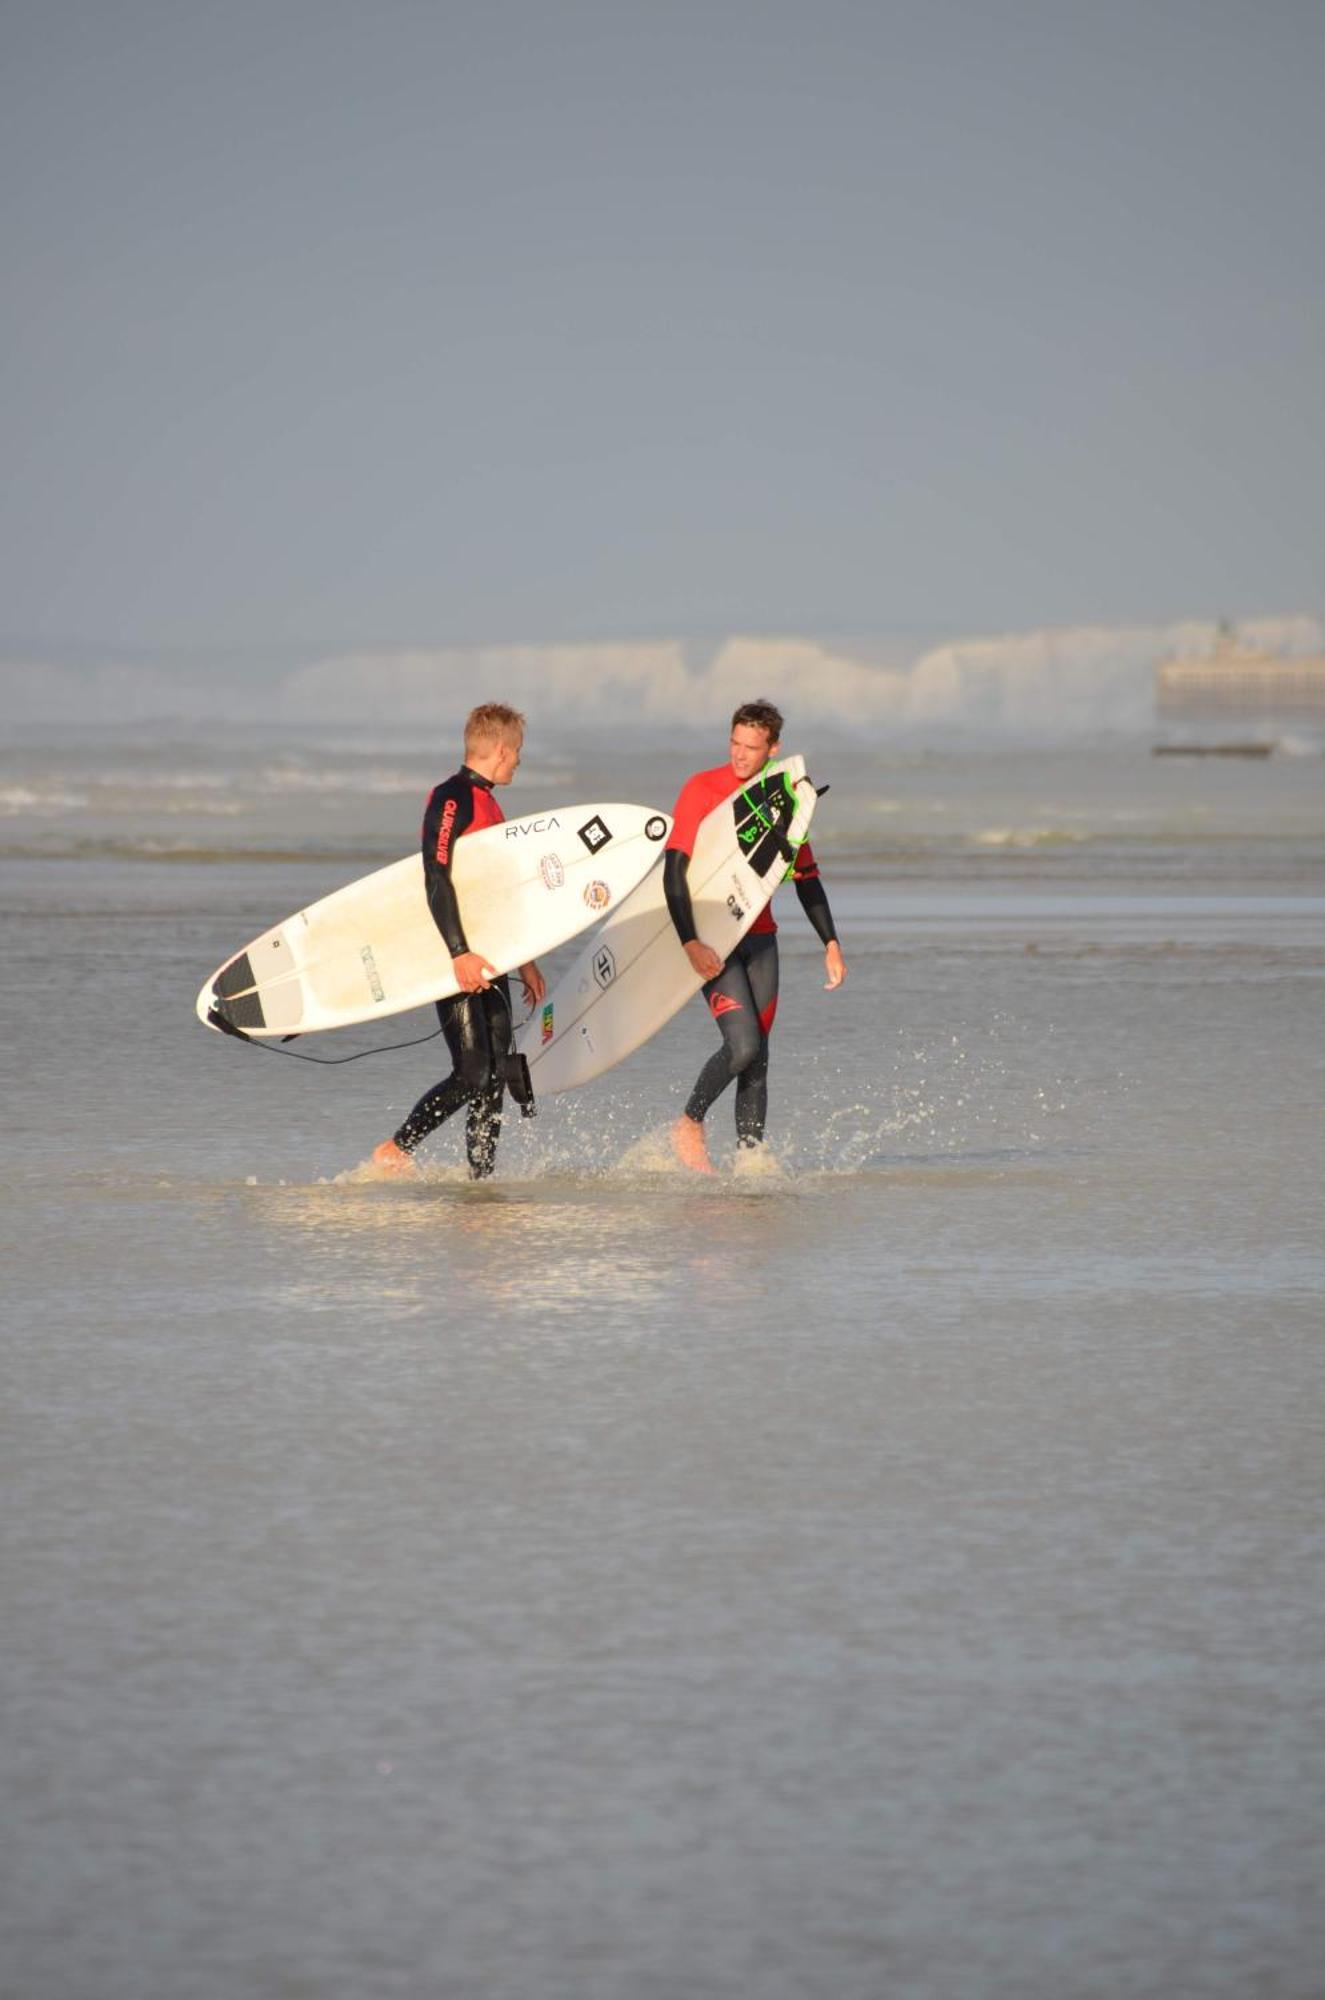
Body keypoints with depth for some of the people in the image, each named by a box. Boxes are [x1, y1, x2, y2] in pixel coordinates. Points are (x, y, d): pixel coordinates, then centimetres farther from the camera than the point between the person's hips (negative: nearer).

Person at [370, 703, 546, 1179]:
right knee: (472, 1073, -14)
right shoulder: (452, 799, -11)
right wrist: (460, 953, -28)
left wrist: (524, 959, 27)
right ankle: (394, 1152, -4)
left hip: (485, 957, 10)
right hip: (455, 957, -10)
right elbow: (436, 880, -21)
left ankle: (483, 1176, 8)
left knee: (496, 1075, 5)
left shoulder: (487, 803, 19)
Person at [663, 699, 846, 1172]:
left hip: (760, 938, 5)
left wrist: (830, 944, 13)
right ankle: (689, 1125, 3)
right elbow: (674, 870, -15)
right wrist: (690, 943, -26)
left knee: (757, 1058, 4)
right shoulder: (702, 789, -9)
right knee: (743, 1044, -17)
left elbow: (806, 877, 17)